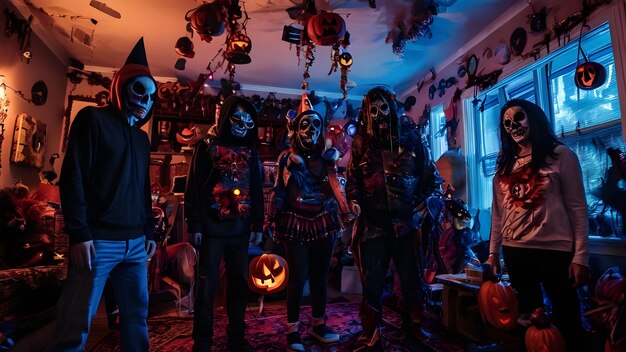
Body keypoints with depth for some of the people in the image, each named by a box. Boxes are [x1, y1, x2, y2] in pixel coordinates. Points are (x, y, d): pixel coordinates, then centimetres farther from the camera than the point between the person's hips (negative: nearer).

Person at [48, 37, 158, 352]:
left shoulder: (142, 138, 19)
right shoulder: (93, 119, 0)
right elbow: (73, 178, -8)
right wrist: (79, 233, -14)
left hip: (135, 243, 7)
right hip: (98, 240, -6)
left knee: (137, 317, 10)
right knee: (75, 325, -1)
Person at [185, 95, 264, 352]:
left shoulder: (251, 153, 12)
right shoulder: (208, 147, 1)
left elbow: (257, 191, 12)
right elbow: (194, 188, -4)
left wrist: (258, 225, 7)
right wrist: (195, 224, -10)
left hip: (241, 228, 4)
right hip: (212, 227, -4)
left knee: (239, 283, 11)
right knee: (207, 284, 3)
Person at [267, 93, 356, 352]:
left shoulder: (327, 156, 8)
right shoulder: (287, 158, 2)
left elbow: (337, 187, 6)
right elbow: (279, 191, 2)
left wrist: (347, 213, -2)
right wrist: (273, 220, -3)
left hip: (324, 222, 3)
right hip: (296, 224, -3)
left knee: (320, 275, 11)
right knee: (298, 276, -1)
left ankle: (319, 325, 27)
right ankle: (293, 331, 14)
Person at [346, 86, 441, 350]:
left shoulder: (410, 136, 4)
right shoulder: (361, 141, 7)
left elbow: (429, 172, 7)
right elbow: (352, 177, 10)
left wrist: (424, 200, -4)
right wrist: (354, 200, -7)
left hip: (406, 220, 0)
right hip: (373, 222, 1)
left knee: (412, 278, 12)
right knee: (372, 282, 8)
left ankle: (414, 327, 36)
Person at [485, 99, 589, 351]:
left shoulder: (560, 155, -1)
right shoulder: (504, 165, 10)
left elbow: (577, 208, -5)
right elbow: (498, 212, 9)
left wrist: (580, 256, -10)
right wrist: (493, 252, 8)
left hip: (554, 251, -4)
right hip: (514, 252, 4)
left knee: (566, 319, 9)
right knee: (528, 317, 17)